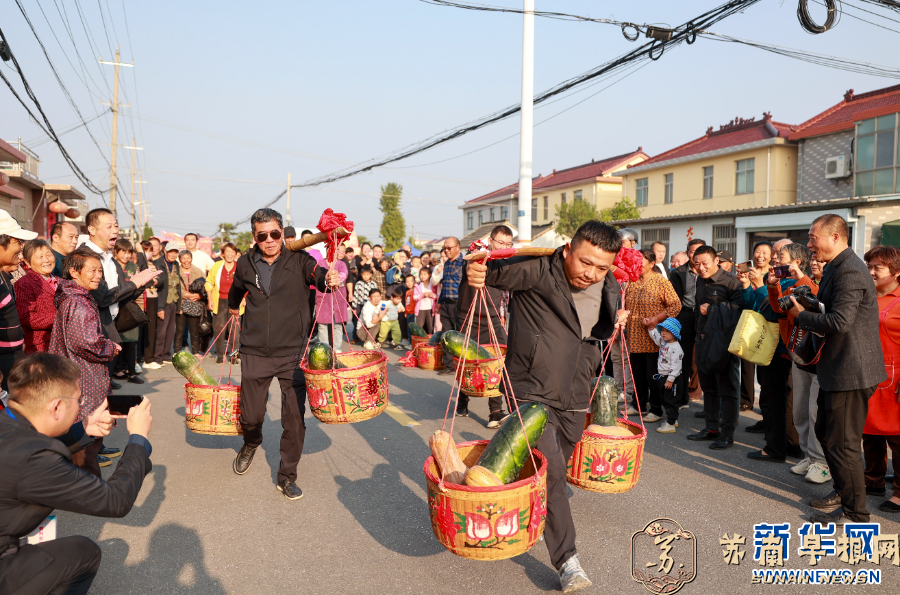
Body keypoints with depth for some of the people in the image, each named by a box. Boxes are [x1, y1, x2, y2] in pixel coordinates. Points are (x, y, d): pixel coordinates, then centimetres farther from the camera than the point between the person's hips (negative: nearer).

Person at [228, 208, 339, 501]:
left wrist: (329, 279, -44)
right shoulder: (246, 264, 5)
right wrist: (233, 307, 41)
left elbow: (317, 273, -23)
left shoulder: (298, 260, -4)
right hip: (255, 353, 2)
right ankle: (251, 444, 44)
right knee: (250, 416, 8)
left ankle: (287, 476, 18)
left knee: (294, 419, -2)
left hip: (292, 353, -2)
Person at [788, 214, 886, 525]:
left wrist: (802, 315, -15)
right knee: (826, 432, 21)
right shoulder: (836, 267, 13)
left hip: (850, 371, -11)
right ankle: (843, 492, 37)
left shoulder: (849, 271, -21)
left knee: (842, 442, -1)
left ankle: (855, 513, 14)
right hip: (837, 370, 11)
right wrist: (807, 310, 4)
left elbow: (839, 322, -28)